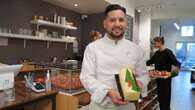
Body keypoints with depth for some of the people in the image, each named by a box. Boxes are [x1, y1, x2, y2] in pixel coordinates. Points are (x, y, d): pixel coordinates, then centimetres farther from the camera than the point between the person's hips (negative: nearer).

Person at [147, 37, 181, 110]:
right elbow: (150, 61, 18)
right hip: (159, 78, 8)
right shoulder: (157, 53, 8)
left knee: (165, 98, -1)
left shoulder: (168, 52, -15)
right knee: (160, 97, 15)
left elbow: (177, 63, -22)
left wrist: (176, 67, -43)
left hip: (165, 79, -8)